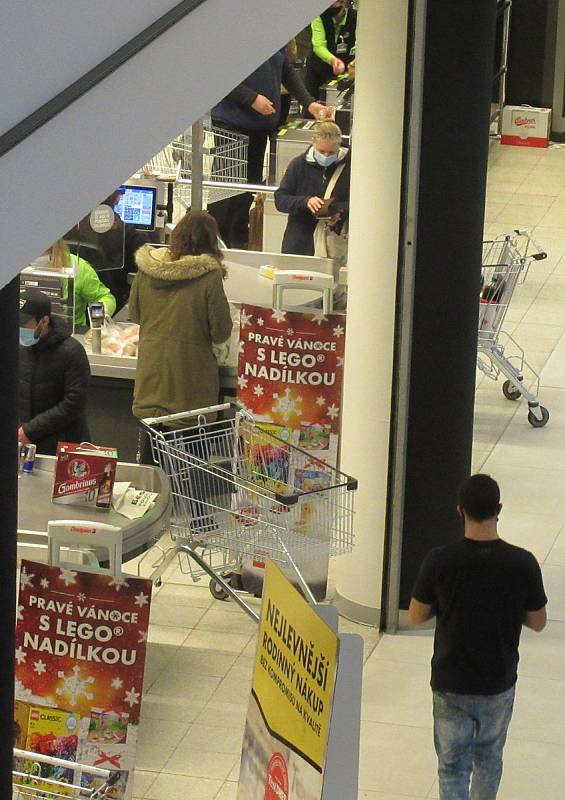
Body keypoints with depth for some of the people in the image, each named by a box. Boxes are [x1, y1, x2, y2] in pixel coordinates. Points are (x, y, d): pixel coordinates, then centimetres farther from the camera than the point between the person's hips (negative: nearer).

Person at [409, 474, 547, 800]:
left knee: (453, 765, 11)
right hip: (499, 683, 1)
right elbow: (537, 623, -4)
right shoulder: (523, 564, -16)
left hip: (451, 684, -1)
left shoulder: (439, 562, -18)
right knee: (489, 757, 24)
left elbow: (417, 615, -5)